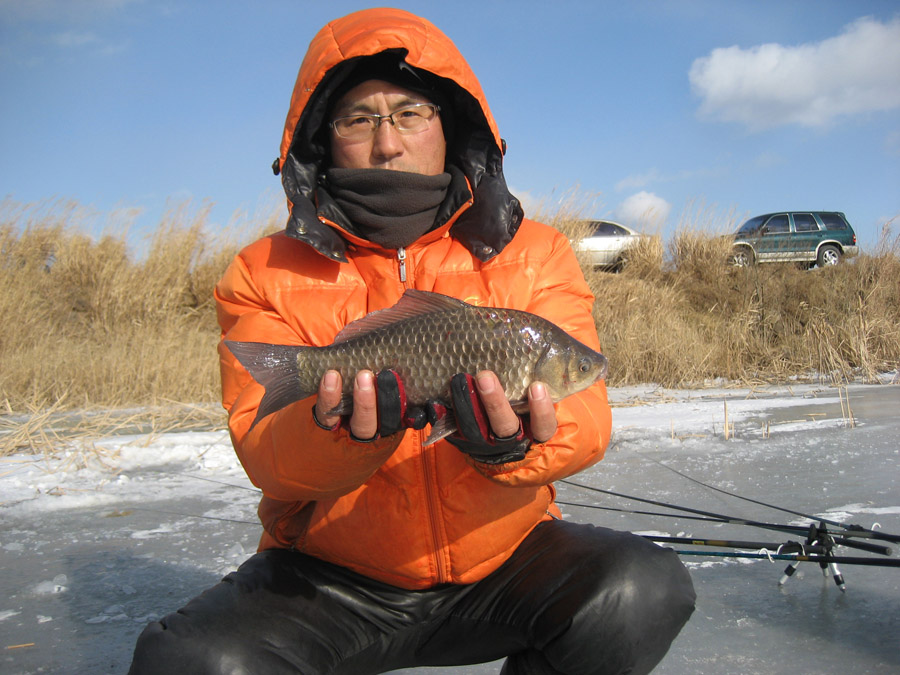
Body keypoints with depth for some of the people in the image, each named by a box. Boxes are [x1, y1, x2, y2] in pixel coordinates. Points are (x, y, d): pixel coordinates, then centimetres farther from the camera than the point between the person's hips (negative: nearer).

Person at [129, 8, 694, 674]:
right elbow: (262, 449, -13)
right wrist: (344, 432, -36)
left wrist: (514, 444, -35)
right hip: (330, 574, -1)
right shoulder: (266, 276, -1)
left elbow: (585, 417, -11)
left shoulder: (534, 256, 0)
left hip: (503, 552, 2)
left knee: (644, 589, -24)